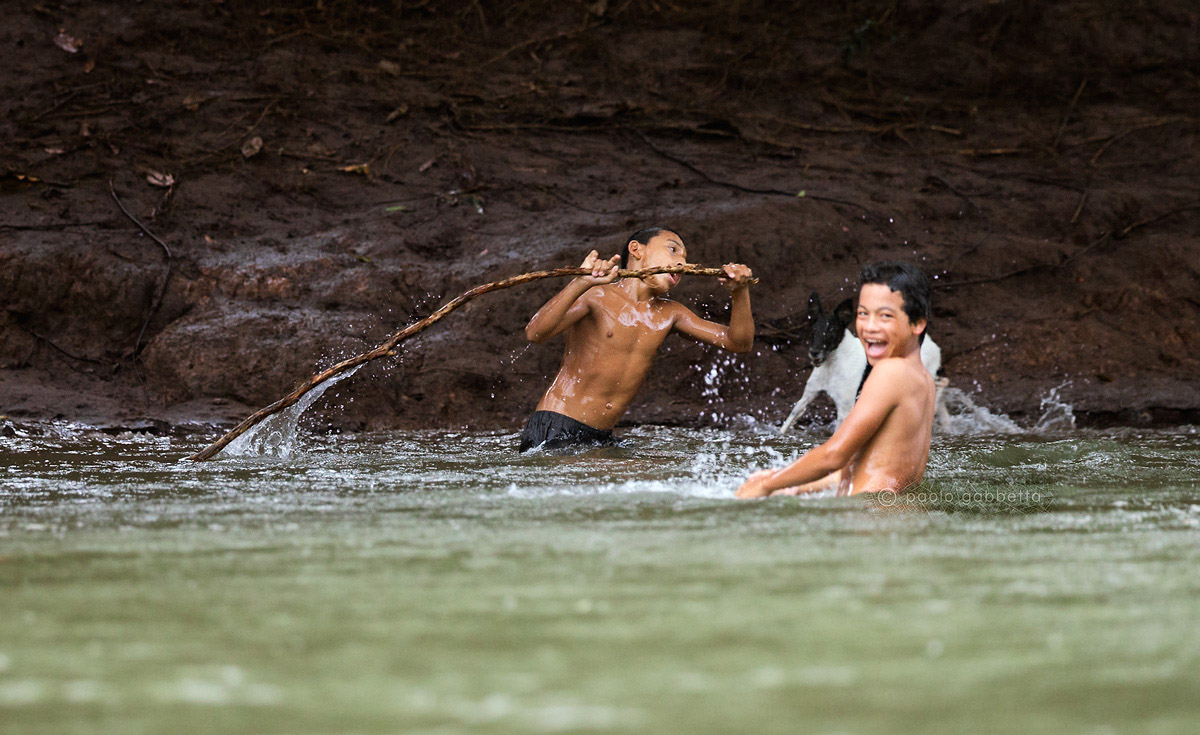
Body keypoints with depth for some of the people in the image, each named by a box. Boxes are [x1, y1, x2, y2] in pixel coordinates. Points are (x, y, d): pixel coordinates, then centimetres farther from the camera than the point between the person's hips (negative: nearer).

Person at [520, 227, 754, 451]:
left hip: (602, 438, 7)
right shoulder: (596, 296, -10)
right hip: (553, 434, -7)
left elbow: (739, 342, 9)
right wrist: (581, 283, -41)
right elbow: (535, 333, -26)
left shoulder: (668, 314, 11)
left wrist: (740, 292, -11)